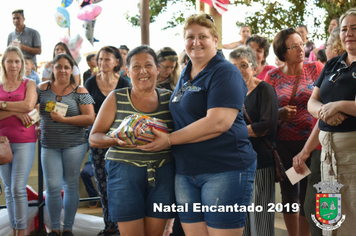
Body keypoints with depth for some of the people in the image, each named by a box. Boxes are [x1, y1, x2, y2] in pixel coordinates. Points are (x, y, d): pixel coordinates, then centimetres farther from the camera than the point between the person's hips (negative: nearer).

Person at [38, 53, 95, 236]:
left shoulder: (79, 91, -1)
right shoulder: (43, 88, 5)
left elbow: (90, 118, -9)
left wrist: (63, 119, -14)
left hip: (74, 145, -1)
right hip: (49, 146, 1)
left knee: (71, 186, 7)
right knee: (53, 188, -1)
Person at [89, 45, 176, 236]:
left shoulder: (168, 98, 6)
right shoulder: (116, 99, 3)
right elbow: (94, 138, 4)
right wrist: (117, 140, -16)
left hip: (162, 173, 2)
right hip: (125, 172, -2)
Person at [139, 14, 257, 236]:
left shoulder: (225, 72, -10)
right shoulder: (186, 74, 15)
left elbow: (218, 122, -22)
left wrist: (169, 140, -17)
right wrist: (157, 132, 7)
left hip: (225, 170, -7)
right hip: (186, 171, 8)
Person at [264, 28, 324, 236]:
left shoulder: (315, 68, -1)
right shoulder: (273, 76, 2)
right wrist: (280, 113, -12)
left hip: (311, 141, -1)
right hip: (284, 143, 2)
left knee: (307, 195, 1)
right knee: (289, 194, 11)